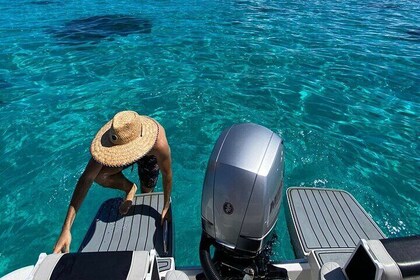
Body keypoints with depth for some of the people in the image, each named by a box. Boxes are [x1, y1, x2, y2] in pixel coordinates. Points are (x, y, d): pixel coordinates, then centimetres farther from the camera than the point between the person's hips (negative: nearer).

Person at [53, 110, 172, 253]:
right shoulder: (111, 139, -41)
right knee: (98, 175, -24)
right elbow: (86, 178, -35)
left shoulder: (159, 144, -48)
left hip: (149, 155, -1)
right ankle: (129, 188, 5)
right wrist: (66, 229, -36)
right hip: (131, 149, 1)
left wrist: (166, 207, -17)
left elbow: (167, 174, -29)